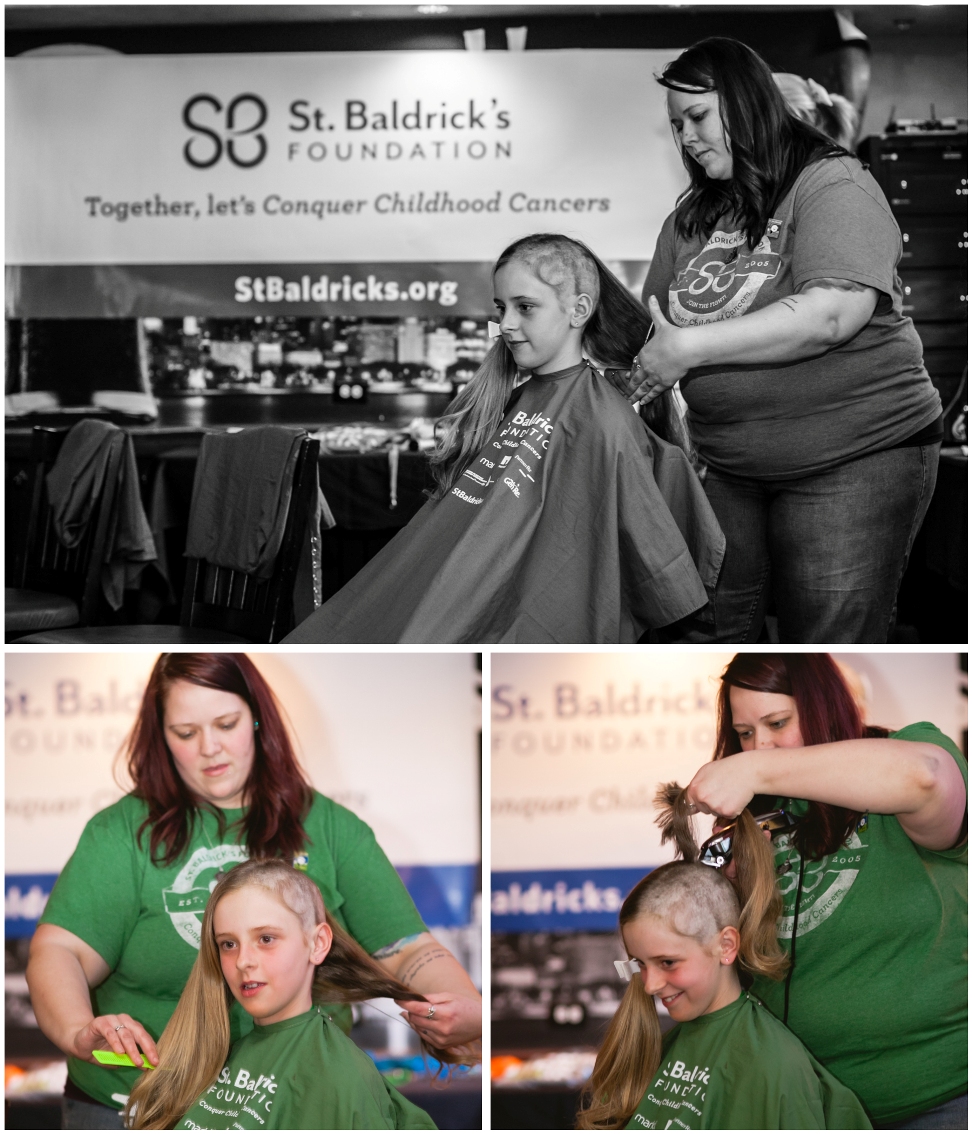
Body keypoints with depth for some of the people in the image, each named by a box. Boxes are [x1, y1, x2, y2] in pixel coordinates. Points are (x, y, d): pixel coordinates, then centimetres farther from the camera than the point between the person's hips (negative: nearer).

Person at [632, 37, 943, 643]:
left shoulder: (831, 184, -8)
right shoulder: (691, 218, 12)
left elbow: (835, 313, -23)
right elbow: (656, 329, 16)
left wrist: (690, 347, -23)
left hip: (853, 458, -6)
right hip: (728, 468, 6)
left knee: (829, 645, -4)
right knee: (716, 638, 5)